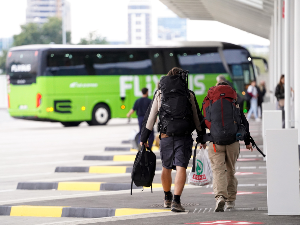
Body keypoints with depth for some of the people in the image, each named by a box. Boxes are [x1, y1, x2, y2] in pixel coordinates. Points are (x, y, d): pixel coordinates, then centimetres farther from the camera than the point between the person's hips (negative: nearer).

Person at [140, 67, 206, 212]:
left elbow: (150, 117, 3)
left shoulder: (159, 94, 6)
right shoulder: (189, 94, 6)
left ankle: (167, 199, 33)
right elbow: (198, 118, 11)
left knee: (166, 168, 18)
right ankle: (176, 201, -20)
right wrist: (202, 137, 20)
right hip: (185, 137, -1)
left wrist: (143, 139, 6)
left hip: (166, 136, 1)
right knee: (181, 168, -6)